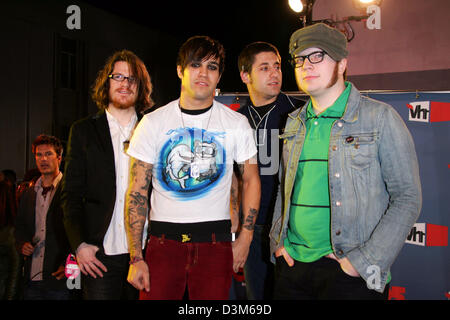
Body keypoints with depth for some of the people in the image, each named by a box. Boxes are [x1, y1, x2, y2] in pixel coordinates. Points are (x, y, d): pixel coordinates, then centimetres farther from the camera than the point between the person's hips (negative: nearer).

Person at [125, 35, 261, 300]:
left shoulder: (236, 123, 4)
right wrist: (136, 258, -3)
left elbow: (251, 180, 11)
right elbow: (137, 192, 1)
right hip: (164, 239, 0)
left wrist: (245, 238, 2)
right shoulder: (153, 123, 2)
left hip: (216, 243, 0)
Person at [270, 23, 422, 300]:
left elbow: (408, 198, -9)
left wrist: (364, 261, -15)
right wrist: (278, 241, 6)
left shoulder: (380, 118, -7)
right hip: (292, 263, 5)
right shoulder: (294, 124, 9)